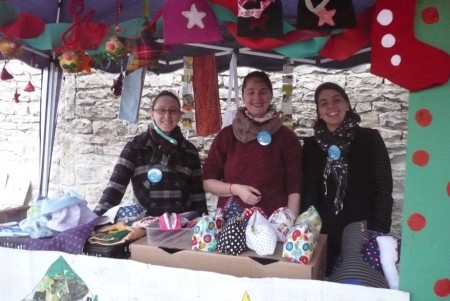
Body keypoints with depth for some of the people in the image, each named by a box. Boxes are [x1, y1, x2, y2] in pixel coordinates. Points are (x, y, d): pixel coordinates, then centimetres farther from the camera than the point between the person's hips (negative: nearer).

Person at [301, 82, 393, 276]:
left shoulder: (370, 139, -3)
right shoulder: (311, 145, 5)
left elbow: (384, 190, -3)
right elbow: (306, 191, 7)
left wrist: (379, 232, -8)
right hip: (321, 233, 2)